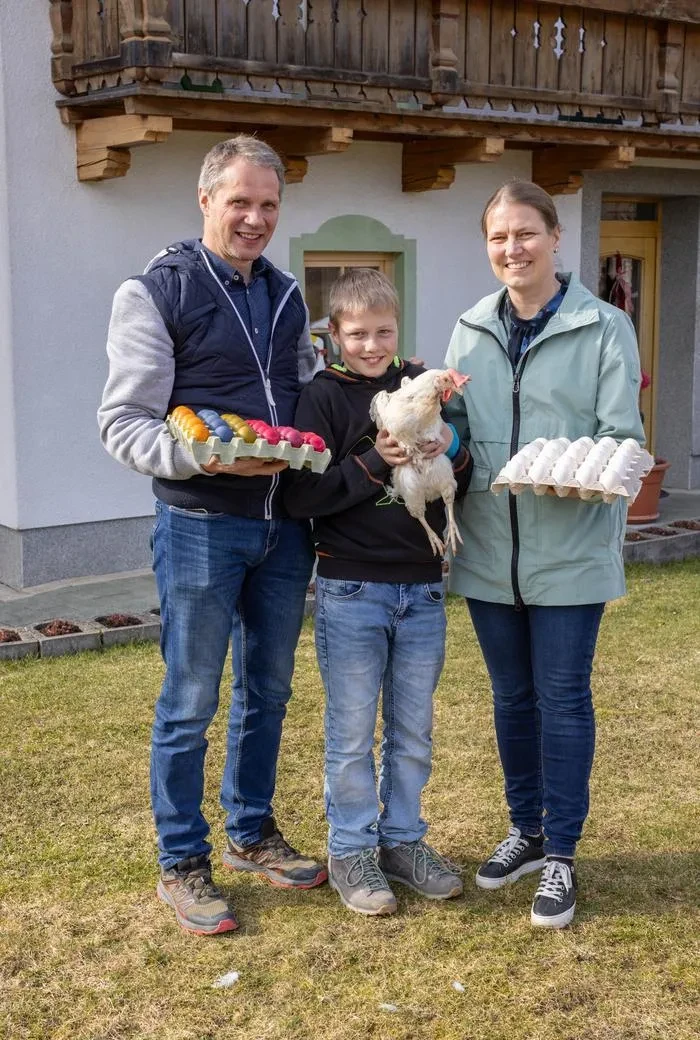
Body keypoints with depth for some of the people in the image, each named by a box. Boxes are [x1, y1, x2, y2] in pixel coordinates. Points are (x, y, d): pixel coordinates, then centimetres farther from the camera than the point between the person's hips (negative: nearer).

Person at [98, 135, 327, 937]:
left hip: (283, 527, 6)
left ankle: (251, 834, 33)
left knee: (268, 692, 16)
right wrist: (206, 456, -27)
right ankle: (181, 864, 19)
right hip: (200, 528, -6)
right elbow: (123, 425, -11)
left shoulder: (286, 297, 11)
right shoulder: (155, 292, -8)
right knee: (190, 704, 4)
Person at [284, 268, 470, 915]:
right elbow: (300, 497, -14)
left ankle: (403, 839, 29)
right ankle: (351, 850, 20)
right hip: (352, 589, -4)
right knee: (352, 731, 6)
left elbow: (463, 482, 10)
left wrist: (452, 453, -12)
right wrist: (374, 464, -23)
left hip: (423, 587, 4)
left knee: (414, 729, 14)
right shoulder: (324, 396, -5)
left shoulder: (422, 384, 6)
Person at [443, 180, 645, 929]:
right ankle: (526, 830, 32)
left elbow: (622, 439, -9)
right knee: (511, 697, 15)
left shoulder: (604, 329, -5)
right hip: (489, 549, 4)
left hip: (570, 550, -4)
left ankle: (561, 854, 17)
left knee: (562, 698, 3)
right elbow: (455, 426, 9)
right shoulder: (470, 333, 7)